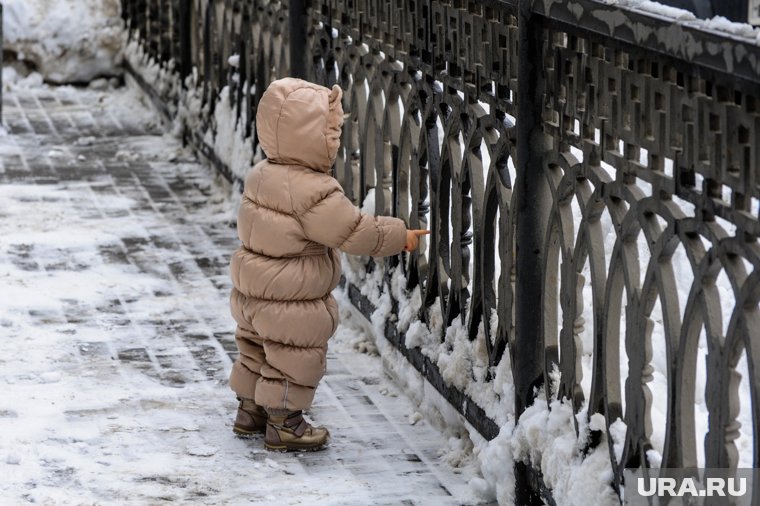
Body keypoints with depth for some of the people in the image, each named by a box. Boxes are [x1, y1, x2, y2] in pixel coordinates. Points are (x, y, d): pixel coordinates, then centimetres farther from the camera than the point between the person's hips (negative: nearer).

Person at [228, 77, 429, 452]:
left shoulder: (261, 175, 2)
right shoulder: (314, 191, -27)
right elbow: (354, 232, -23)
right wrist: (399, 236, -9)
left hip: (250, 293, 9)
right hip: (291, 301, -9)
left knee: (256, 351, 24)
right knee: (294, 361, 6)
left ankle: (250, 410, 37)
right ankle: (284, 424, 14)